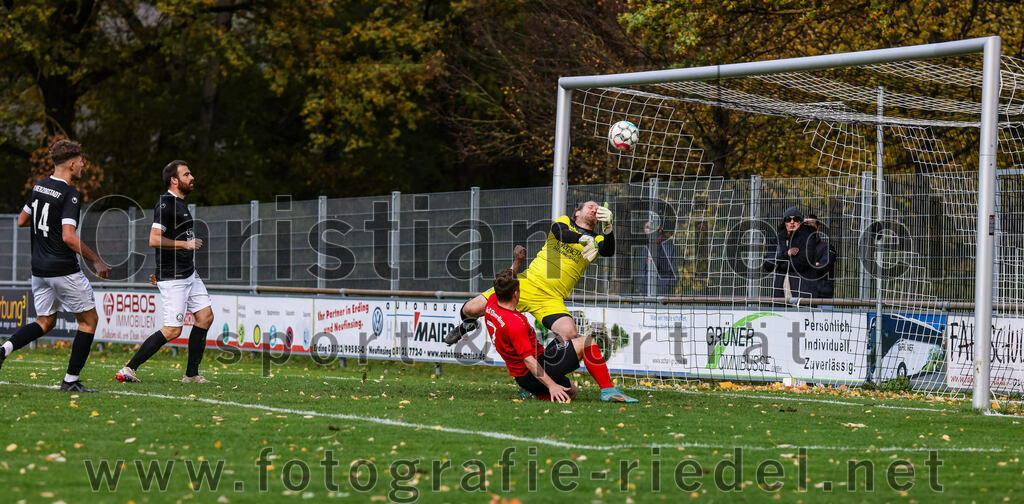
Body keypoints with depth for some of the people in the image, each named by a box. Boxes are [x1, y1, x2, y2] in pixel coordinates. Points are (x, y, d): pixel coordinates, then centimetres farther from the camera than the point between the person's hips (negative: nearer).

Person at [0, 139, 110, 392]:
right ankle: (71, 380, 4)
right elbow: (69, 237, -24)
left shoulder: (39, 186, 8)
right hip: (64, 270, -8)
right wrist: (97, 261, -17)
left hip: (39, 268, 8)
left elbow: (22, 220, 18)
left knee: (44, 322, 18)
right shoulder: (70, 195, -16)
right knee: (89, 320, 7)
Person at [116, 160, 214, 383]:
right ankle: (129, 369, -5)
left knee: (205, 316, 5)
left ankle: (191, 374, 10)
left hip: (188, 274, 10)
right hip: (172, 278, -10)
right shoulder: (166, 204, -16)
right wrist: (186, 244, -19)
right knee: (172, 330, -10)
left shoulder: (180, 203, 15)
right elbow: (154, 240, -25)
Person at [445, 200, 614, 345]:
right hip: (527, 284, 1)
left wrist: (607, 228, -32)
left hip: (552, 300, -1)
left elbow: (608, 251, -14)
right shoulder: (564, 221, 10)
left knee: (570, 334, -31)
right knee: (470, 310, -2)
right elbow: (559, 232, -15)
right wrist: (582, 239, -33)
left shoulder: (597, 240, 10)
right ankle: (468, 325, 34)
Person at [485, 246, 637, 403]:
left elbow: (503, 285, 26)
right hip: (533, 376, -10)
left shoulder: (491, 304, 0)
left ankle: (532, 393, 11)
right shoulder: (515, 323, -27)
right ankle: (608, 390, -15)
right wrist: (551, 385, -30)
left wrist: (517, 262, 28)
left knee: (571, 391, 29)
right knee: (587, 343, -12)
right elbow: (528, 359, -29)